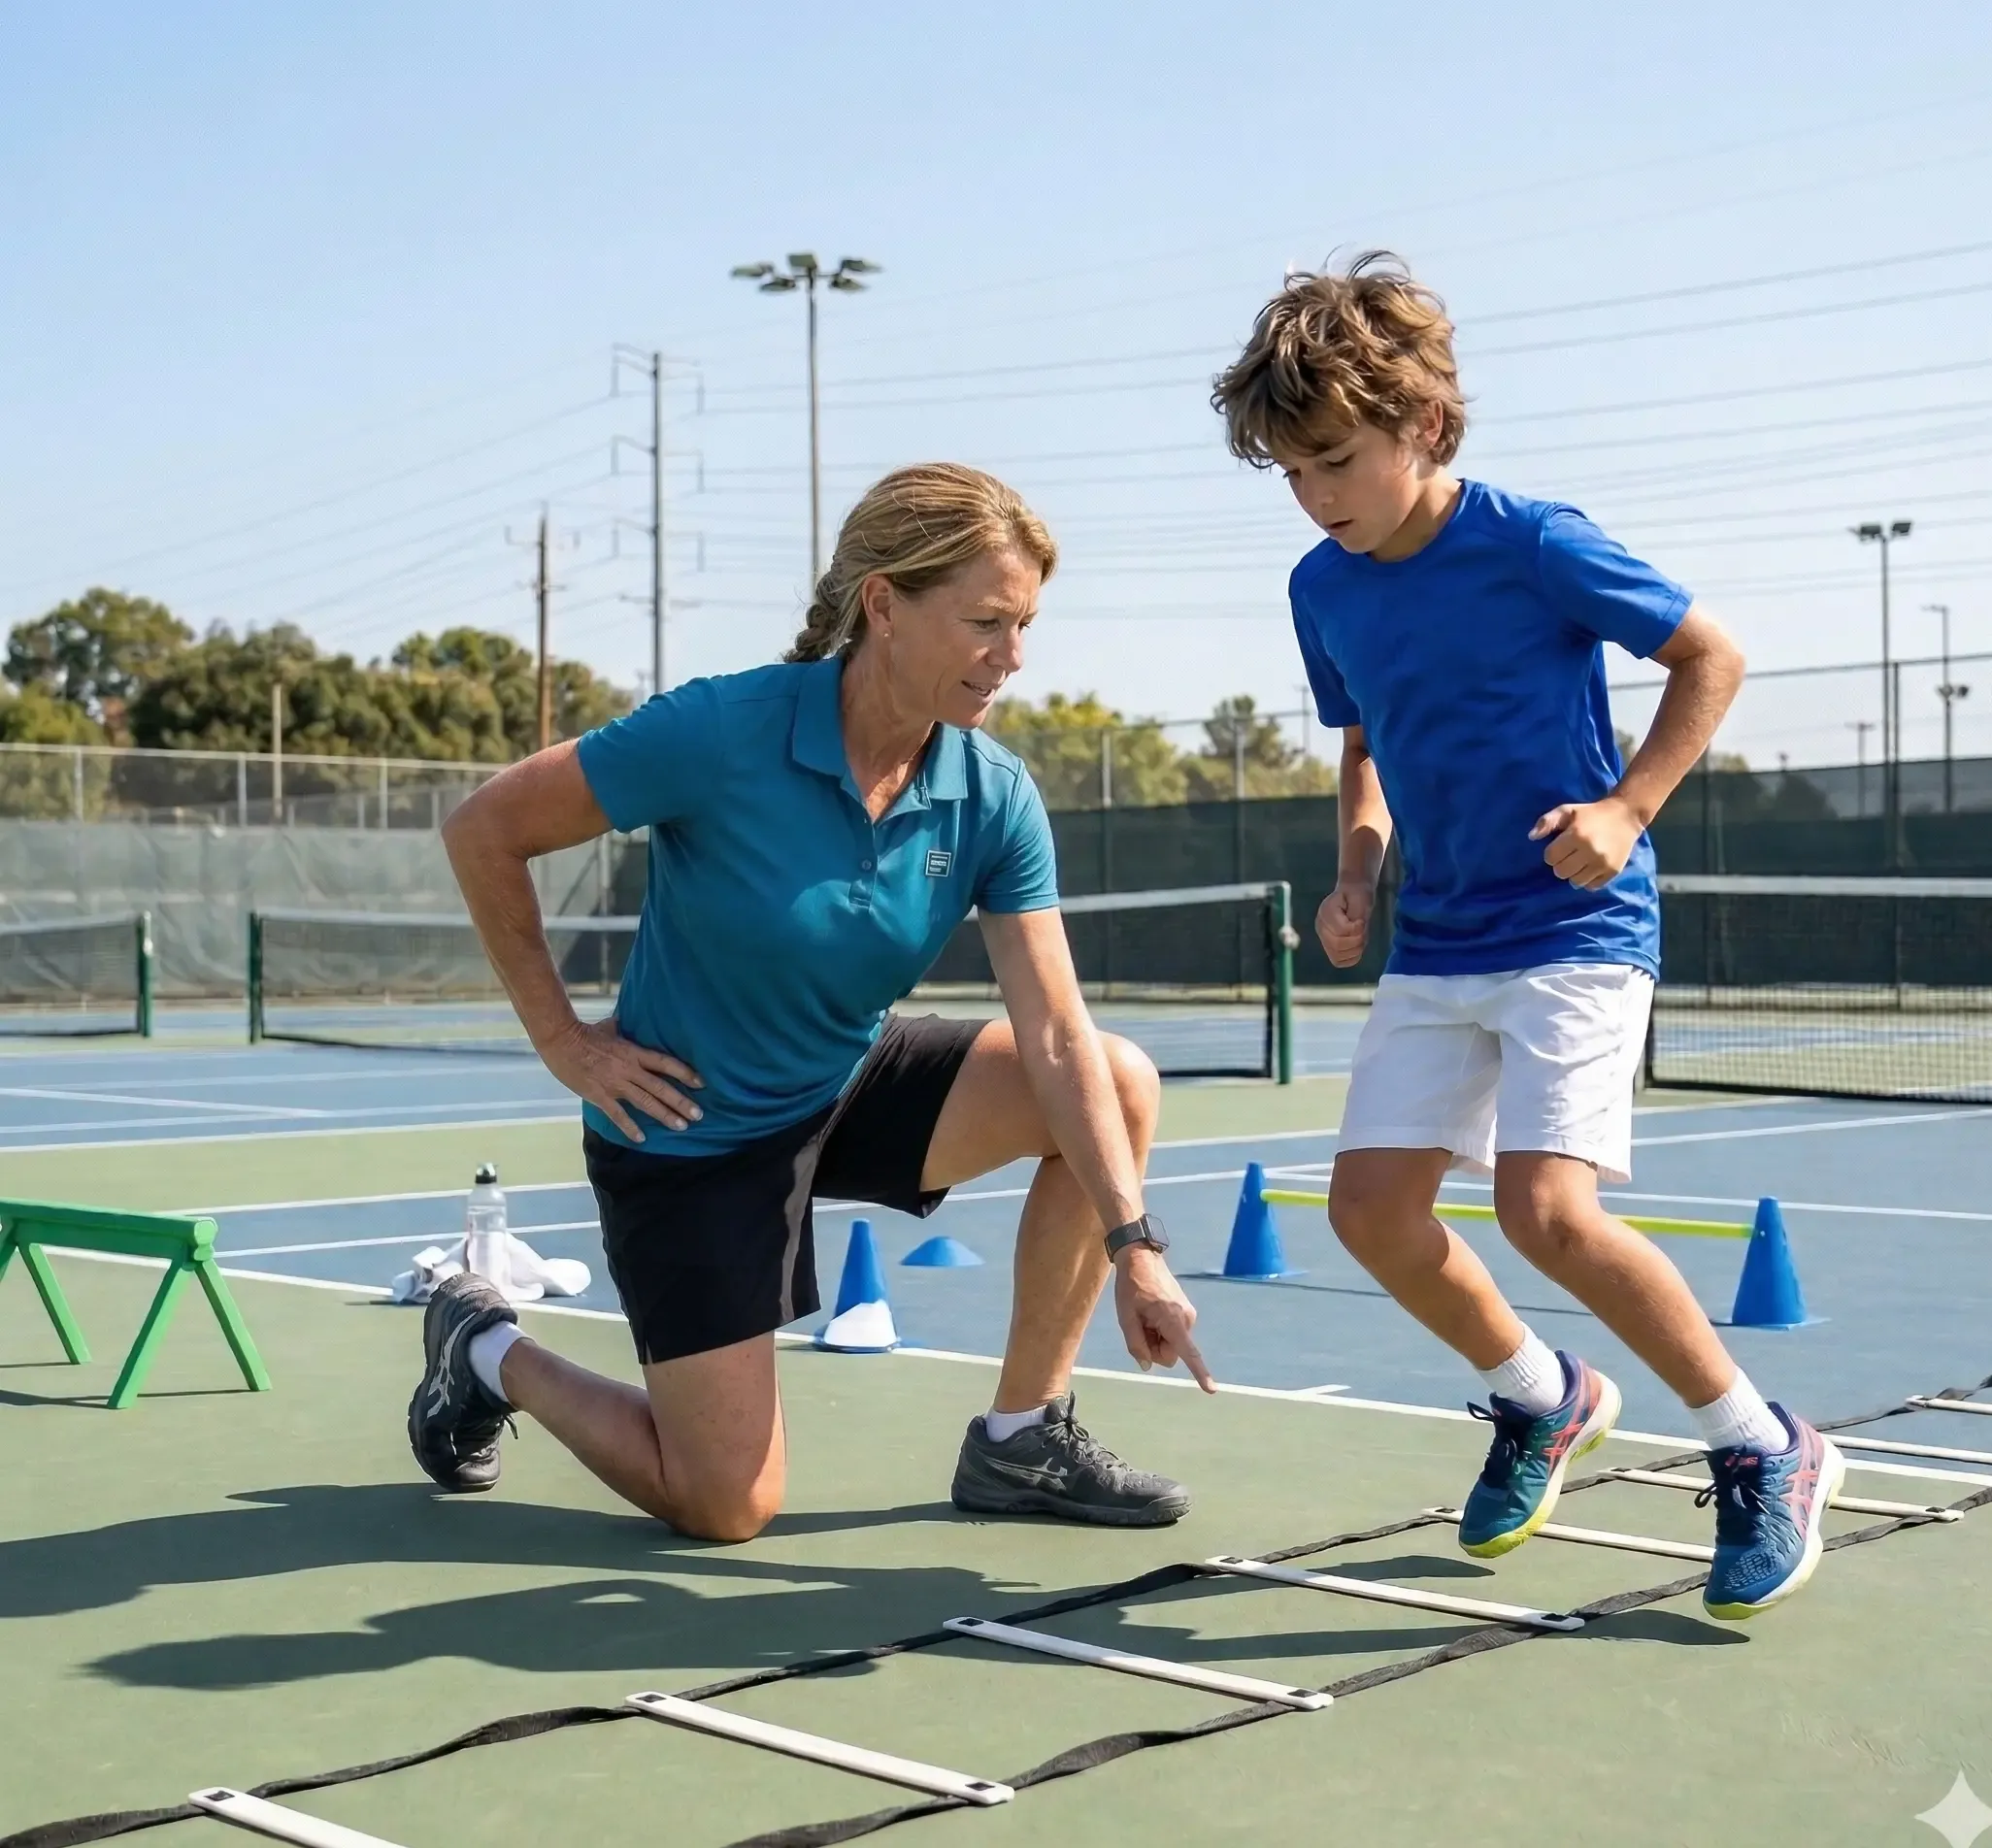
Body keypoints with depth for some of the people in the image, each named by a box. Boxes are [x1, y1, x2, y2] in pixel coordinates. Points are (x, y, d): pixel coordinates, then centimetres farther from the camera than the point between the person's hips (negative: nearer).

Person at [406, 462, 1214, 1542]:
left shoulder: (994, 798, -13)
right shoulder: (720, 733, -26)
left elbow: (1055, 1036, -16)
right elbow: (481, 831, -17)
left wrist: (1134, 1245, -25)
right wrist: (561, 1038, -14)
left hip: (850, 1088, 5)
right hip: (689, 1132, -5)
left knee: (1123, 1087, -11)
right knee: (730, 1509, -3)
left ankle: (1022, 1440, 2)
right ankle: (489, 1351, 24)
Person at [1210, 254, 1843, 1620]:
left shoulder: (1535, 547, -15)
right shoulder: (1324, 589, 4)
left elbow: (1713, 655, -5)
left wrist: (1629, 807, -16)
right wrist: (1358, 872, 3)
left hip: (1577, 929, -7)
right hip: (1436, 946, 7)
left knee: (1547, 1209, -20)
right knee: (1372, 1205, -1)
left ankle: (1765, 1454, 0)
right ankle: (1544, 1398, 26)